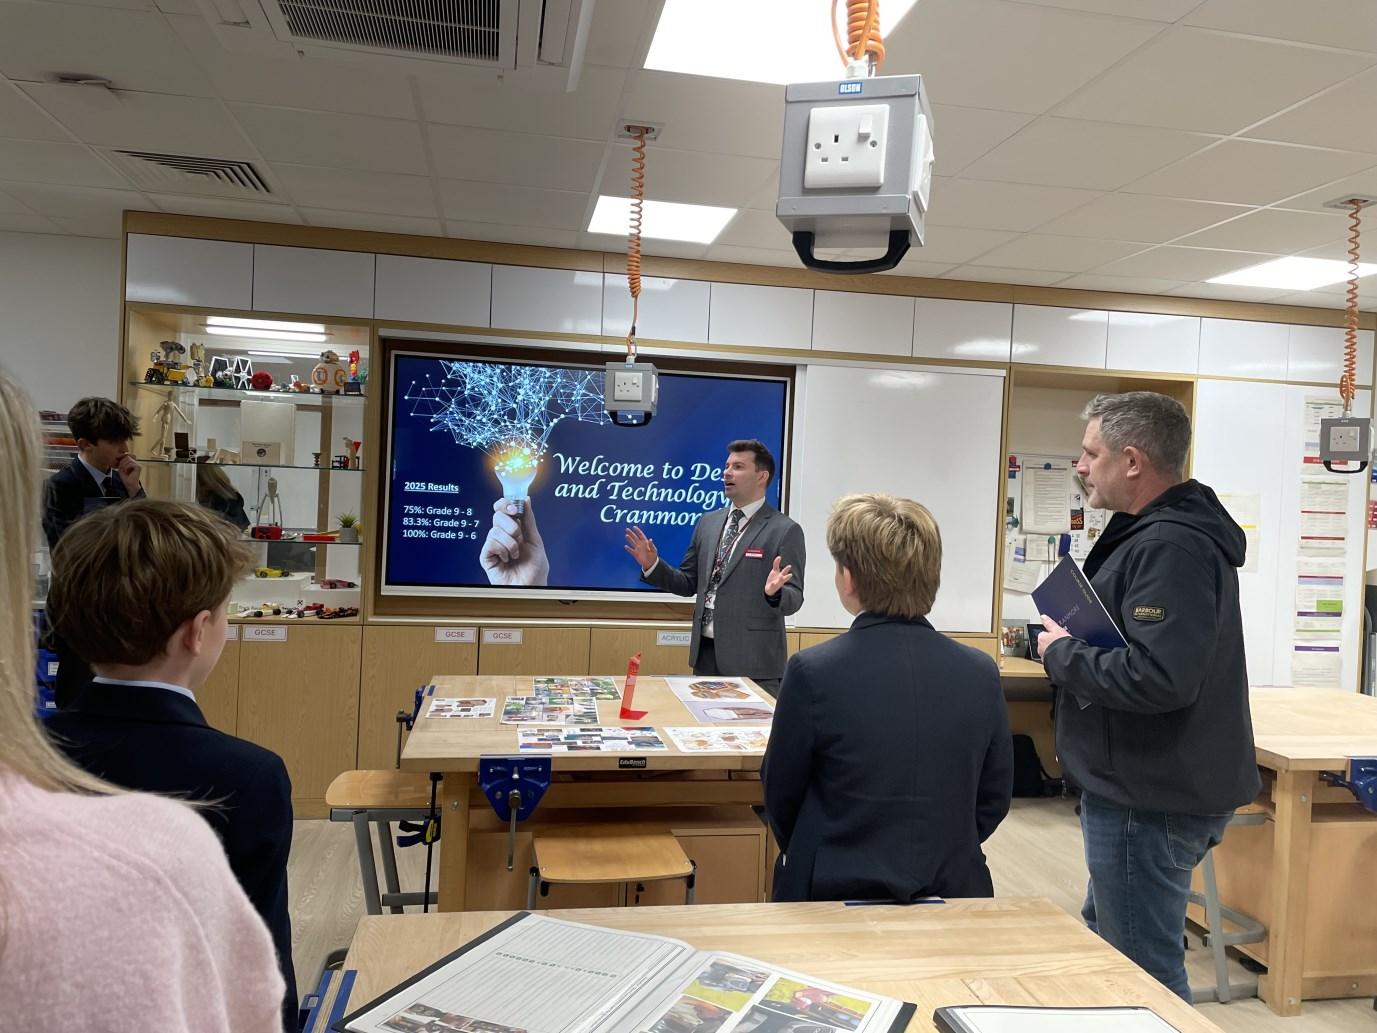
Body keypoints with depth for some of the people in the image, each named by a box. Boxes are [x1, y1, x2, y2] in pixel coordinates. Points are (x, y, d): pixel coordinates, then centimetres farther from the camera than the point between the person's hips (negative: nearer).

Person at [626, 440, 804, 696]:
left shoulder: (785, 530, -6)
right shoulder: (708, 522, 11)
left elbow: (793, 600, -10)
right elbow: (689, 583, 14)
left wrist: (774, 592, -31)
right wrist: (653, 565, -1)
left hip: (752, 658, -5)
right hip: (706, 652, 6)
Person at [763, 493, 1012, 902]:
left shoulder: (813, 673, -18)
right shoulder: (982, 673, -8)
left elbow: (781, 796, -4)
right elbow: (994, 799, 3)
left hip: (836, 892, -3)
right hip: (952, 890, 4)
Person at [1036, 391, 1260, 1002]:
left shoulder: (1171, 546, -23)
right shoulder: (1163, 532, 11)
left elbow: (1157, 677, -33)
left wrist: (1062, 655, -17)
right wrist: (1065, 642, 4)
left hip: (1150, 801, -11)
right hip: (1146, 786, 11)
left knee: (1145, 975, 4)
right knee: (1106, 944, 26)